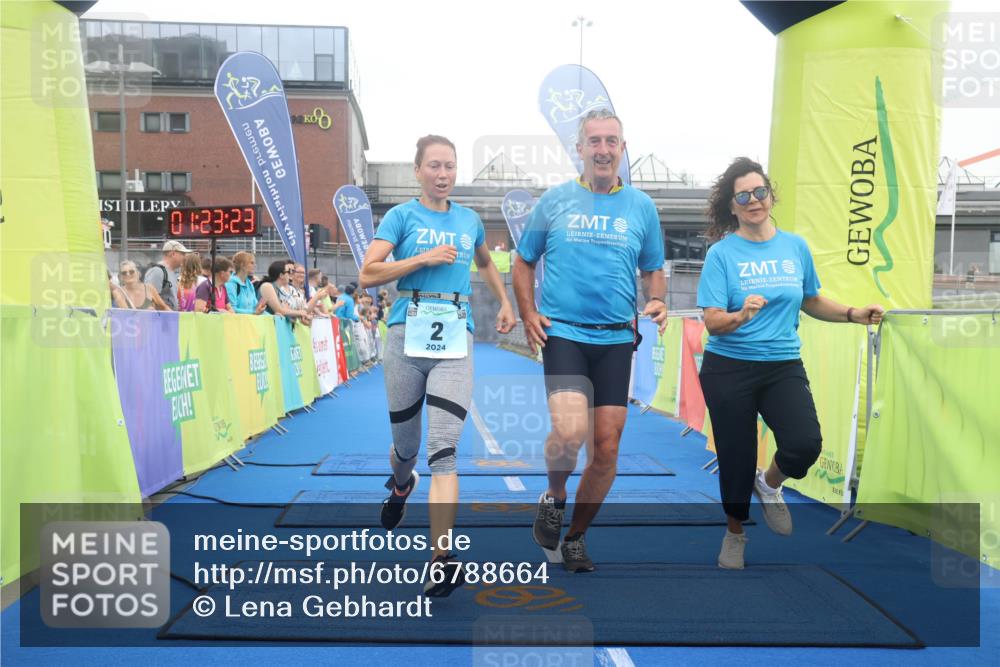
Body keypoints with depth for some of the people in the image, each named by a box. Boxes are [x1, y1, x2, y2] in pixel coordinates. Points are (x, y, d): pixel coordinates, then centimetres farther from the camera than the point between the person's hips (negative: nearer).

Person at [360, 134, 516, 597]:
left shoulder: (469, 220, 14)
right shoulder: (402, 215, 3)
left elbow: (486, 263, 34)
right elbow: (368, 274, -7)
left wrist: (505, 302, 22)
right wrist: (424, 258, -12)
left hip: (456, 338, 1)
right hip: (408, 334, -1)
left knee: (444, 450, -11)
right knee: (405, 444, 12)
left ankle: (442, 558, -11)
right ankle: (400, 486, 50)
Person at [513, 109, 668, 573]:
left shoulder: (641, 207, 9)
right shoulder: (554, 201, 5)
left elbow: (653, 270, 17)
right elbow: (524, 262, 12)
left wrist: (656, 301, -5)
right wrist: (528, 314, -2)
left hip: (616, 339, 3)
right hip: (562, 333, -2)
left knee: (606, 448, 3)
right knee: (569, 431, -22)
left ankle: (575, 536, 25)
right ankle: (553, 498, 12)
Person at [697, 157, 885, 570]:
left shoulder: (796, 246, 4)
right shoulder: (722, 253, -8)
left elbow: (811, 302, 20)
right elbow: (713, 322, -15)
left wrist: (852, 314, 6)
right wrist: (742, 315, -34)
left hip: (783, 366, 3)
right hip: (729, 369, -2)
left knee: (806, 445, -19)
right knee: (736, 458, 7)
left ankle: (769, 485, 17)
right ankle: (735, 531, 36)